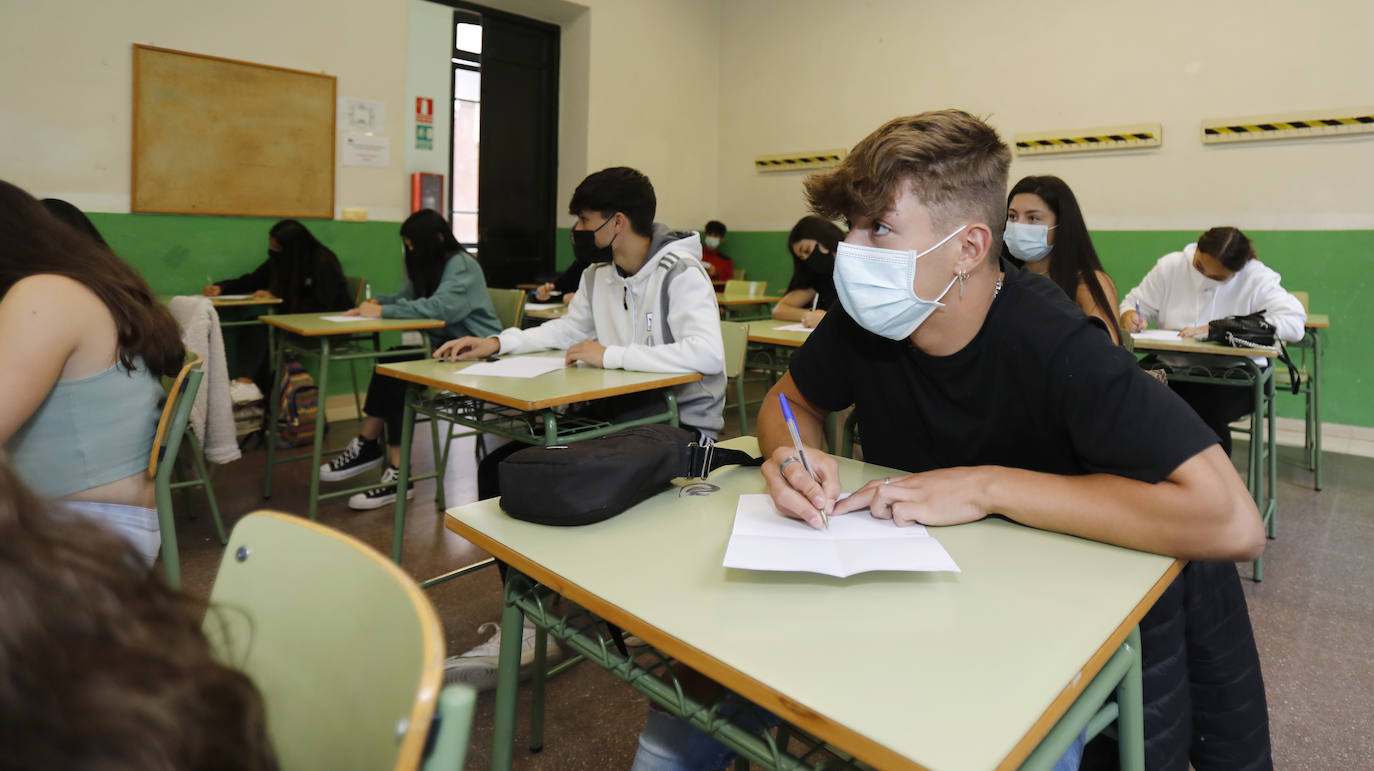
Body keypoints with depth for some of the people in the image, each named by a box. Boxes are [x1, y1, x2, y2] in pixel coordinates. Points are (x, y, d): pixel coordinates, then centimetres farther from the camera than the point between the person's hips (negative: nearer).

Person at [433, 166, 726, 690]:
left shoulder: (680, 276, -16)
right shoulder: (598, 273, 10)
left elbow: (708, 354, -31)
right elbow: (572, 327, 27)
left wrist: (611, 355, -24)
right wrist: (497, 343, 14)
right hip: (618, 412, 9)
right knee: (502, 467, -2)